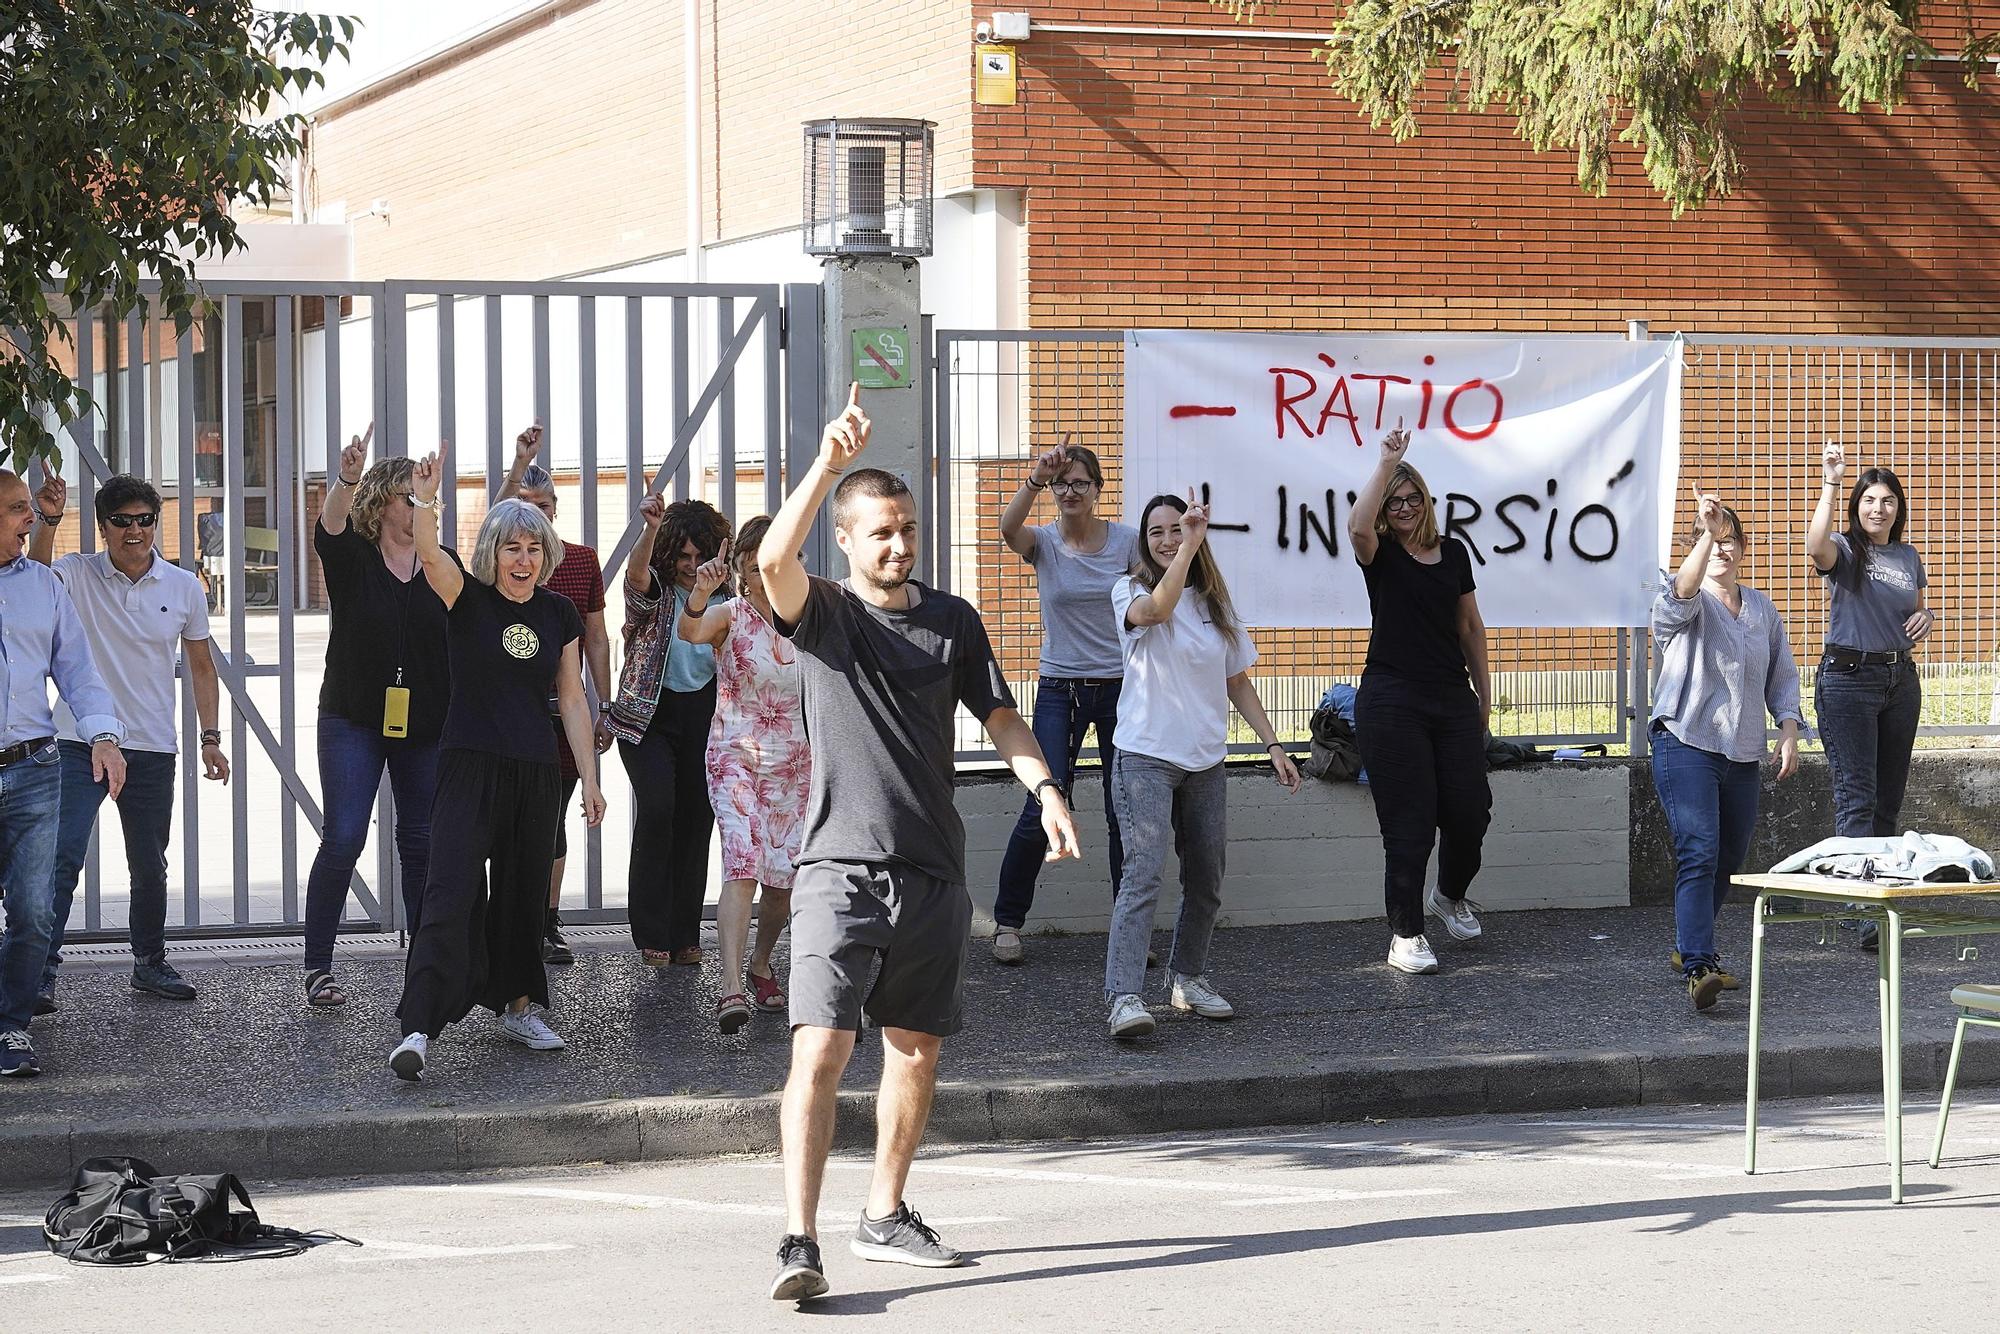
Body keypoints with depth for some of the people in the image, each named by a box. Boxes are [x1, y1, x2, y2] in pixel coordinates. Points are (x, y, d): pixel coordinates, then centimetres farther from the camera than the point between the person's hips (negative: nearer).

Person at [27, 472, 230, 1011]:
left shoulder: (184, 588, 4)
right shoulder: (78, 575, -3)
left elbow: (201, 666, 12)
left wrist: (210, 737, 7)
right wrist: (49, 521, -40)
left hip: (152, 748, 3)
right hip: (80, 744, -3)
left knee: (150, 865, 13)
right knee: (62, 856, -12)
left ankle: (150, 962, 29)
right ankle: (41, 972, -11)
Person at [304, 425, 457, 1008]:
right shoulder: (351, 557, -4)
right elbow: (329, 528, -27)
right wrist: (346, 481, -48)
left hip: (427, 725, 3)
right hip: (353, 720, -3)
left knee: (422, 841, 8)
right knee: (342, 839, -11)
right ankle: (318, 966, -4)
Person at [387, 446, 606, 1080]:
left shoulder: (559, 614, 7)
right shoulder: (470, 600, -4)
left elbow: (572, 698, 11)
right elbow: (430, 556, -25)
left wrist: (590, 779, 9)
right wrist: (426, 502, -44)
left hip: (535, 771, 4)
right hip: (470, 766, -4)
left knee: (524, 895, 13)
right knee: (452, 892, -15)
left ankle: (518, 1005, 31)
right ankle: (419, 1027, -22)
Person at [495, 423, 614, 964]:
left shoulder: (583, 560, 9)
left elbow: (596, 639, 11)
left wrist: (606, 707, 7)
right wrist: (519, 467, -38)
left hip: (564, 708, 3)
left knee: (552, 820, 8)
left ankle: (549, 926, 15)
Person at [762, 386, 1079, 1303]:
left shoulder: (952, 622, 10)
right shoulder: (822, 614, -1)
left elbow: (1000, 716, 14)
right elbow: (773, 558, -21)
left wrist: (1045, 788, -3)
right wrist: (829, 463, -30)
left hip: (933, 873, 5)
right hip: (841, 868, -5)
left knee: (917, 1050, 12)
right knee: (820, 1048, -15)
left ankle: (885, 1217, 27)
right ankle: (799, 1242, -19)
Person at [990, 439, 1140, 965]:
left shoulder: (1127, 541, 1)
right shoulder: (1044, 542, -2)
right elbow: (1008, 528, -25)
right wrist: (1037, 477, -40)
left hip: (1121, 689, 1)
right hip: (1059, 690, -1)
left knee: (1125, 813, 3)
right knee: (1043, 808, -8)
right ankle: (1008, 922, 7)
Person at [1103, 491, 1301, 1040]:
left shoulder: (1214, 603, 13)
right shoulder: (1131, 591, -2)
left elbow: (1238, 684, 18)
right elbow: (1155, 610, -27)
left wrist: (1273, 743, 11)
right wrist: (1191, 544, -29)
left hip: (1205, 762, 6)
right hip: (1146, 758, -6)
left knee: (1206, 880, 11)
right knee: (1143, 874, -18)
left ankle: (1188, 978, 29)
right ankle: (1124, 997, -24)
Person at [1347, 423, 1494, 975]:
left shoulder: (1453, 553, 11)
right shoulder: (1380, 555, -2)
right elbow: (1357, 526, -26)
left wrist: (1484, 691, 18)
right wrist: (1386, 464, -28)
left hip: (1453, 701, 4)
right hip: (1392, 702, -4)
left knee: (1470, 810, 2)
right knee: (1409, 824, -4)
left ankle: (1450, 895, 33)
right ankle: (1405, 935, 6)